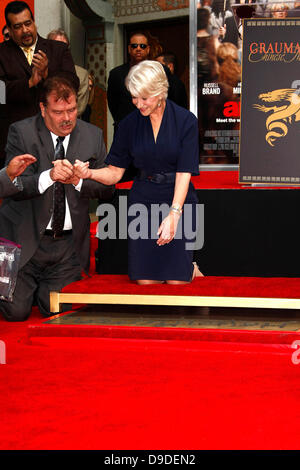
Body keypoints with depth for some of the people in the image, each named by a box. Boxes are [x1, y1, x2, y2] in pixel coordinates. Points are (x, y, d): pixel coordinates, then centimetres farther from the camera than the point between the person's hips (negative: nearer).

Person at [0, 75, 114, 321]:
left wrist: (78, 180, -17)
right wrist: (48, 176, -32)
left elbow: (107, 188, 3)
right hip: (25, 238, -2)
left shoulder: (93, 135, 4)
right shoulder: (21, 132, -7)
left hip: (68, 243, 3)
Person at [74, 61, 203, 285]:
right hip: (143, 198, 3)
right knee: (145, 280, -3)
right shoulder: (130, 124, 2)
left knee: (176, 280, -8)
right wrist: (89, 173, -16)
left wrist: (173, 214, -25)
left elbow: (184, 173, -14)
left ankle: (193, 270, 27)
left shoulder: (186, 121, -7)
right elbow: (115, 172, 5)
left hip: (178, 199, -3)